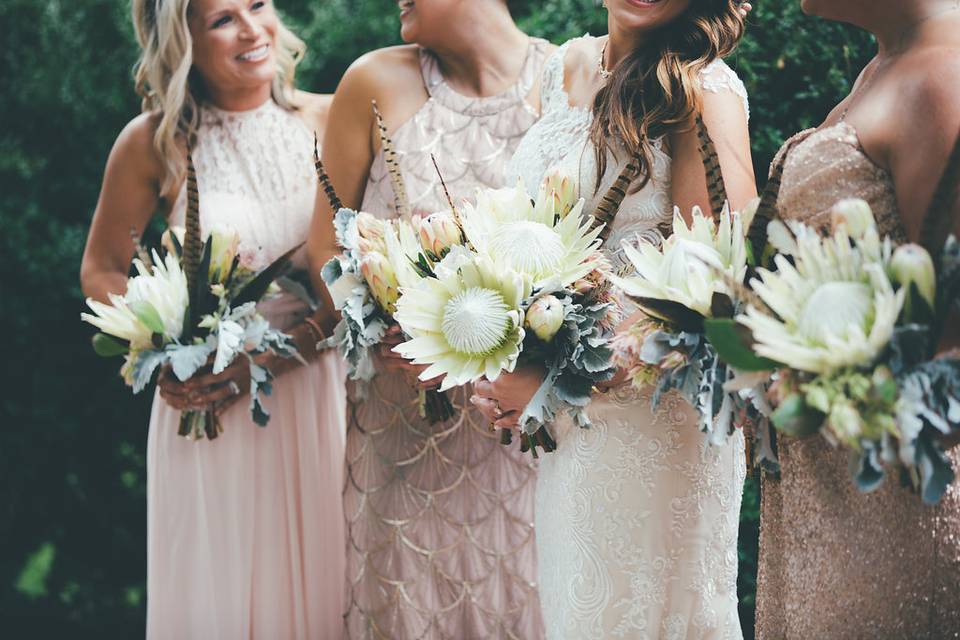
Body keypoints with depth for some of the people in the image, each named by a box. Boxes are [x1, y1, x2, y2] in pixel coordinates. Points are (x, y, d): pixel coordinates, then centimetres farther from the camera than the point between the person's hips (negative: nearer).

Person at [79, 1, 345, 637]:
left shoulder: (330, 121, -4)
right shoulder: (155, 142, -6)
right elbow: (101, 271, 5)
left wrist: (280, 355, -16)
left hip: (318, 388, 1)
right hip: (209, 403, -1)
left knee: (319, 587, 12)